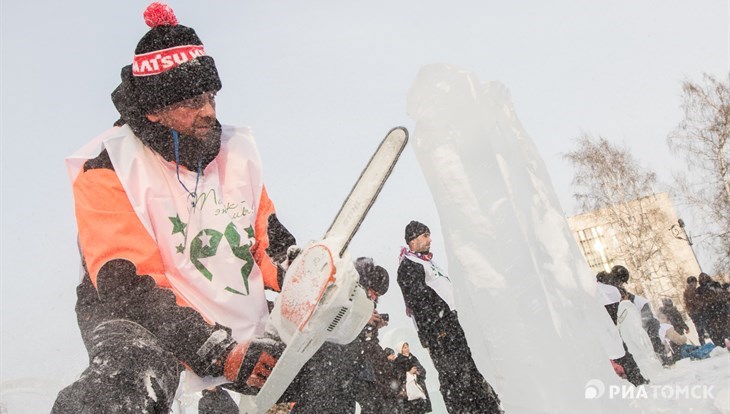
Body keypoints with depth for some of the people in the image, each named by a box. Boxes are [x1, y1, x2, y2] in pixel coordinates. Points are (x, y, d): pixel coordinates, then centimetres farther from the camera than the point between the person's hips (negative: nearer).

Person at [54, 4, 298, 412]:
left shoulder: (236, 152, 4)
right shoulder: (109, 171, -13)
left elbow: (269, 240, 10)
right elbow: (129, 287, -20)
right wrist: (221, 353, -28)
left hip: (236, 325, 7)